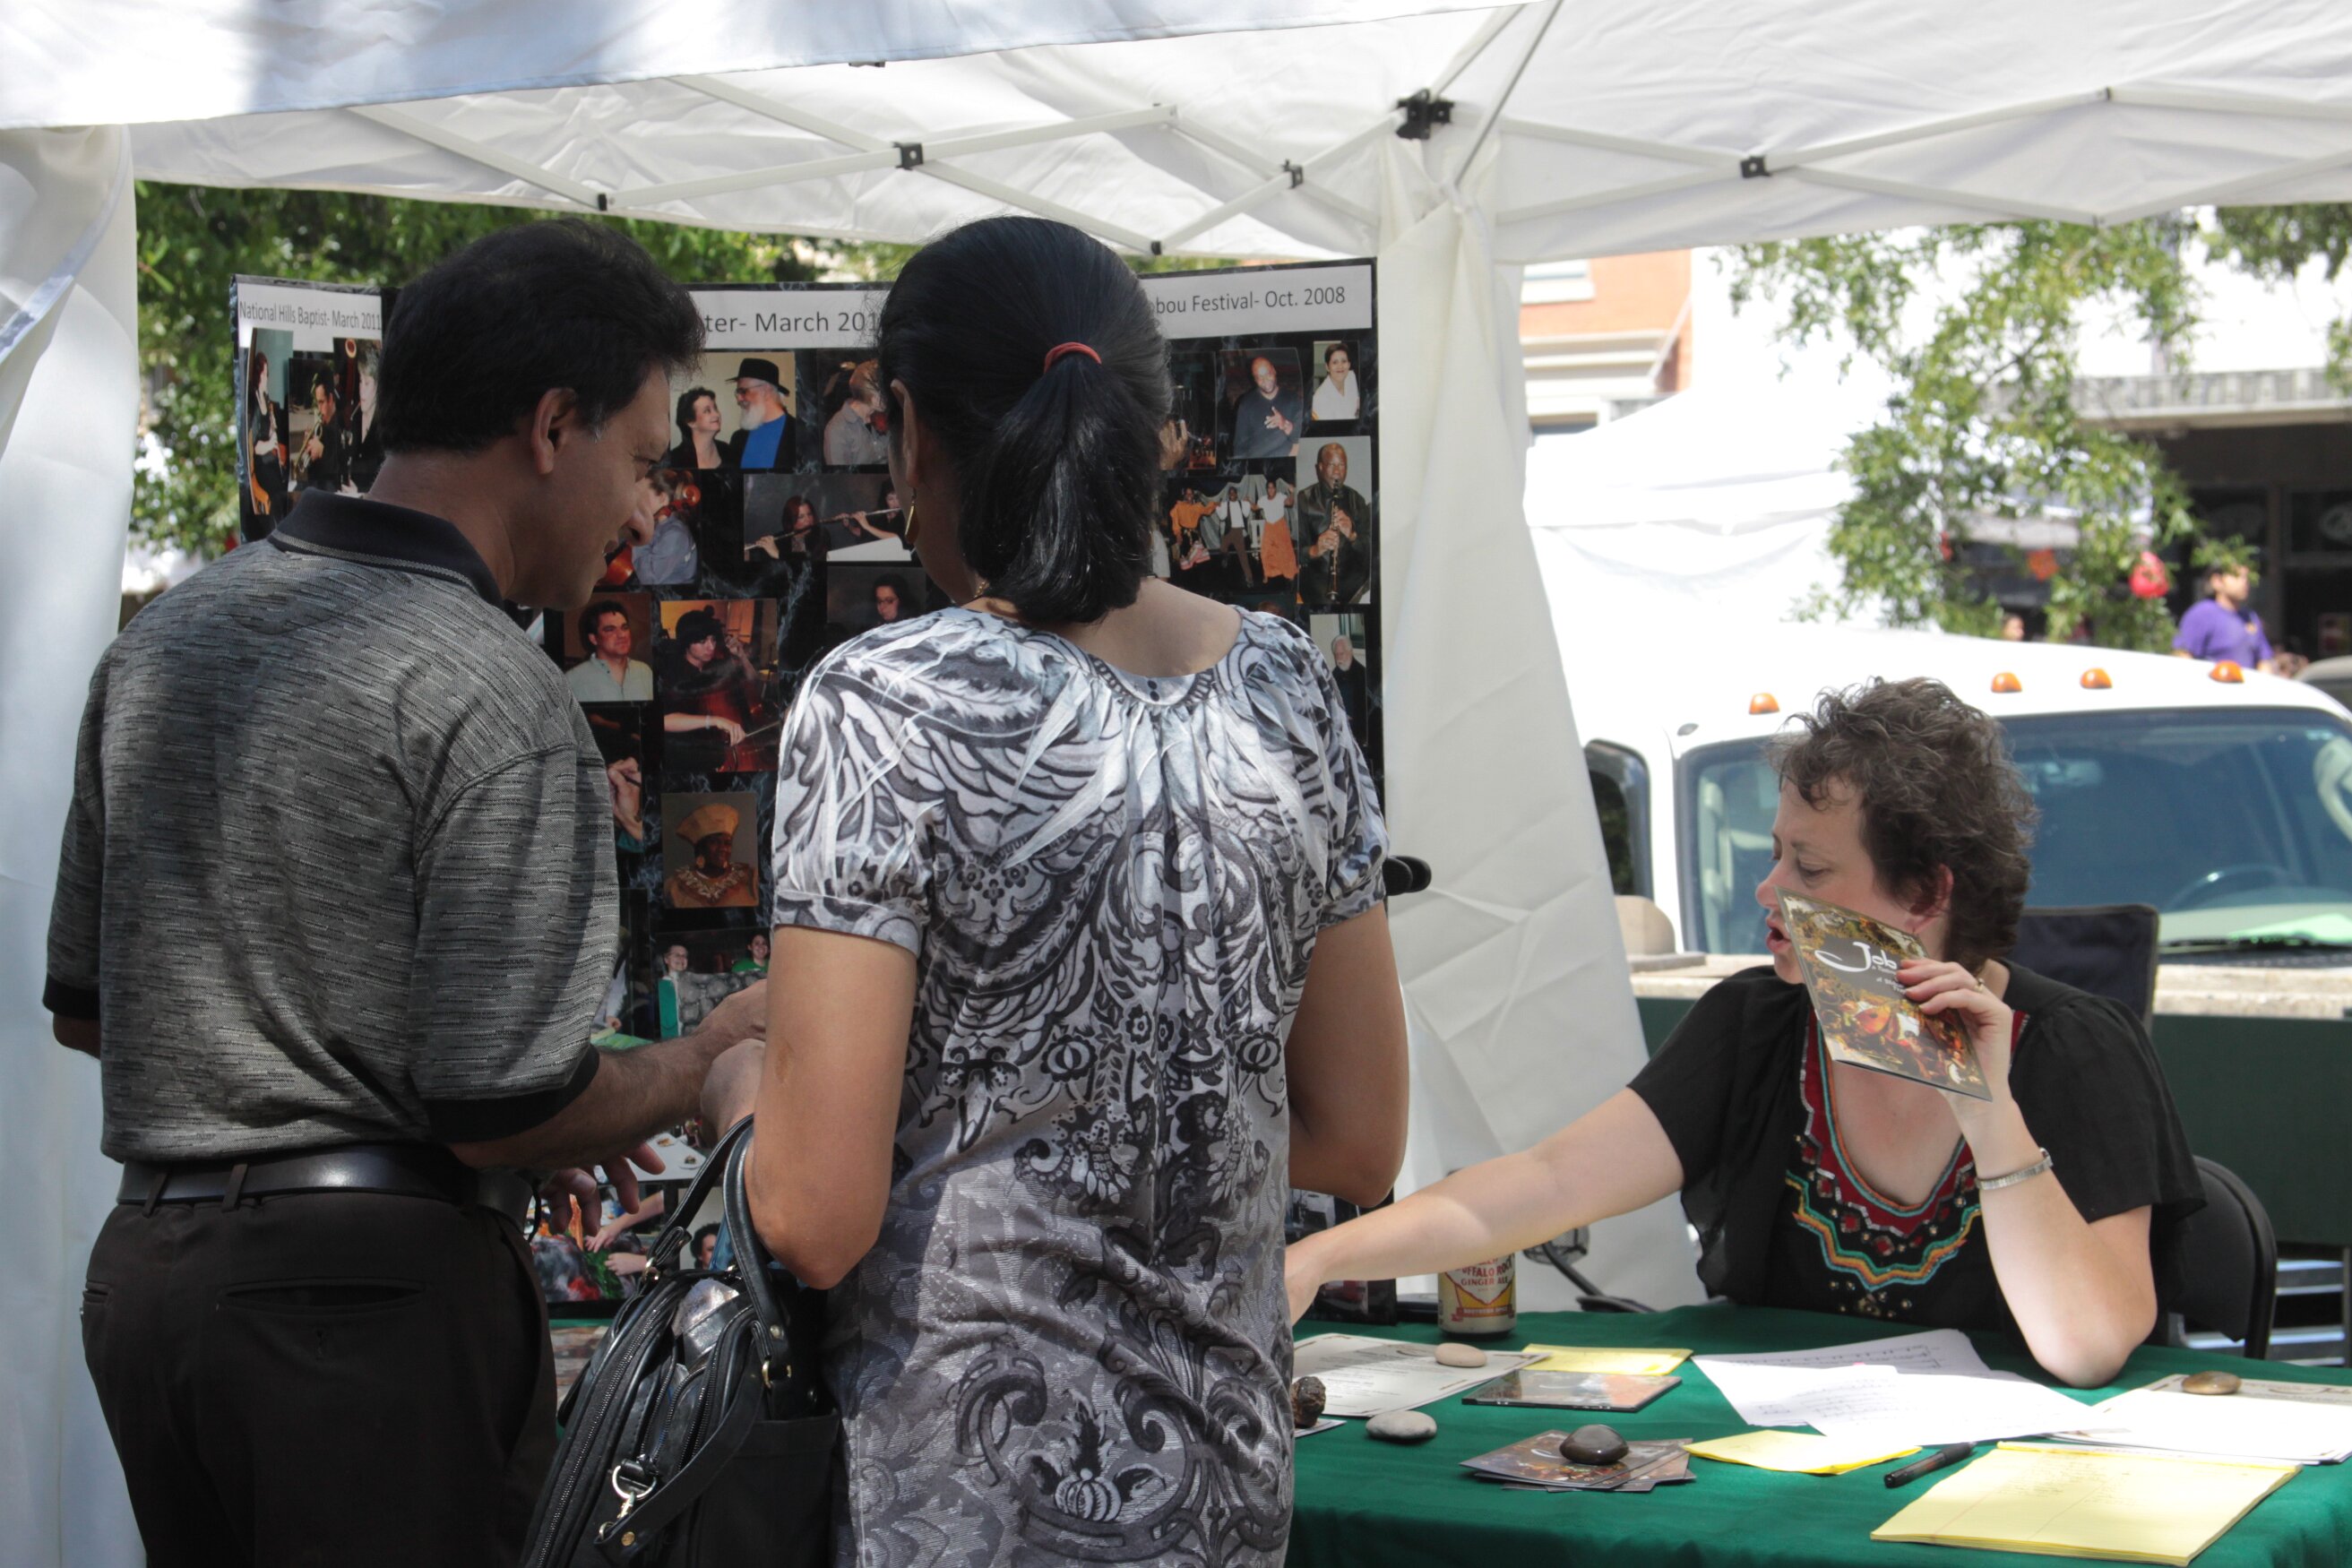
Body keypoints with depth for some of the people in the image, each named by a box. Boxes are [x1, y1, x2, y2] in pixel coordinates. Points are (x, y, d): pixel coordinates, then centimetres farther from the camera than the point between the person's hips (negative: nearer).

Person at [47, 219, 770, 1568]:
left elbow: (82, 1006, 17)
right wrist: (694, 1073, 1)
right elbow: (504, 1113, -17)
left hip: (144, 1263, 8)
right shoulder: (495, 696, -16)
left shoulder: (166, 637, 10)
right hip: (377, 1290, -8)